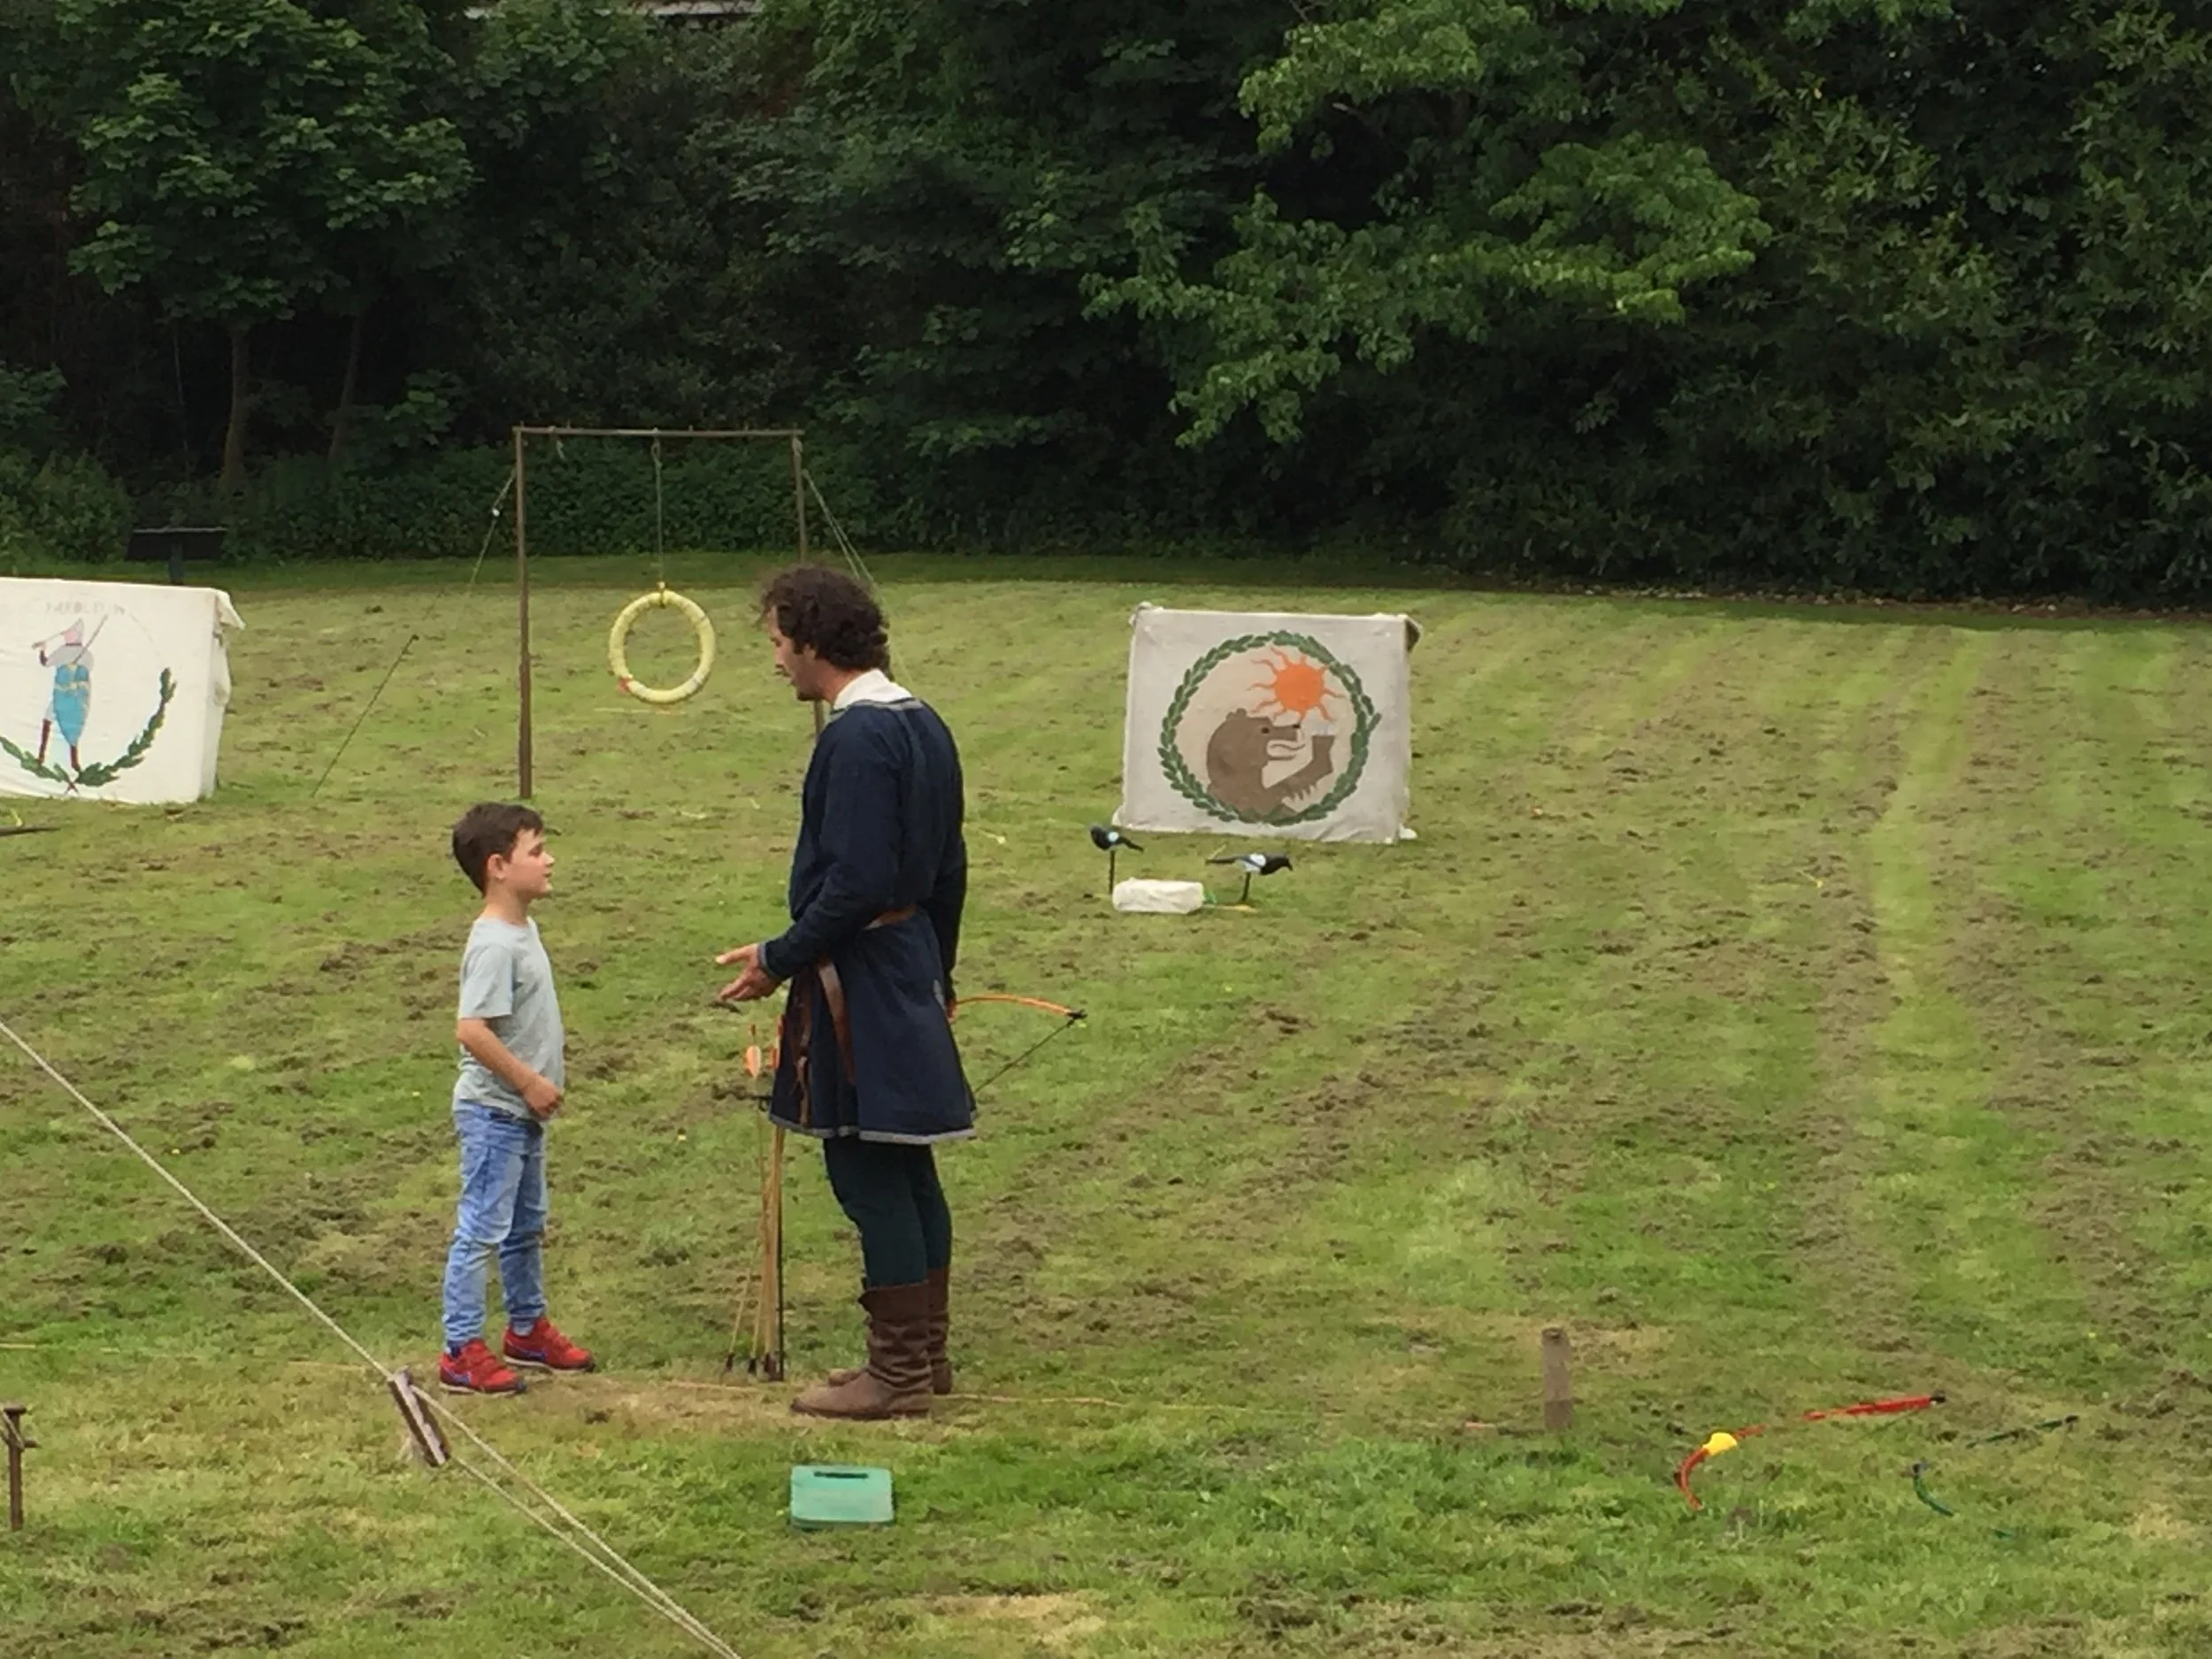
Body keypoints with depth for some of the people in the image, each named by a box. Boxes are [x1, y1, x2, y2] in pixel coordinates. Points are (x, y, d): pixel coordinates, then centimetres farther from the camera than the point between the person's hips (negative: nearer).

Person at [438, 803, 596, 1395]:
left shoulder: (523, 931, 9)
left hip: (523, 1112, 10)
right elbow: (472, 1029, -28)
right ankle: (462, 1351, 0)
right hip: (493, 1113, -10)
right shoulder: (493, 945, -22)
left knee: (526, 1227, 21)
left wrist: (545, 1078, 14)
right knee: (481, 1231, -5)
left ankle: (528, 1329, 35)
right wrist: (529, 1081, -22)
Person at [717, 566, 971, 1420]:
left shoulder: (856, 737, -19)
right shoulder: (923, 725, 11)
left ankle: (898, 1372, -1)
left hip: (860, 980, -10)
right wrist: (937, 973, 25)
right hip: (911, 964, 10)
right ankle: (923, 1353, 22)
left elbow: (856, 882, -24)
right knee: (906, 1168, 15)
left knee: (867, 1172, -5)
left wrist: (780, 958, -15)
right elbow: (949, 869, 17)